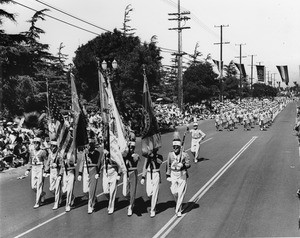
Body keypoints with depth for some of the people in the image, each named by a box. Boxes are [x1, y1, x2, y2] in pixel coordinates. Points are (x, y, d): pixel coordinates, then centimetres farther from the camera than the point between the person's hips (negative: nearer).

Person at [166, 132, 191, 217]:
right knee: (174, 192, 0)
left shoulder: (184, 155, -7)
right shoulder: (170, 154, 1)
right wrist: (168, 175, 9)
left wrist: (183, 165, -27)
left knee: (181, 193, -3)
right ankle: (178, 203, 33)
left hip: (182, 174, -2)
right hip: (173, 174, 2)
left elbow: (188, 165, -6)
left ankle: (178, 210, 7)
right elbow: (168, 165, 9)